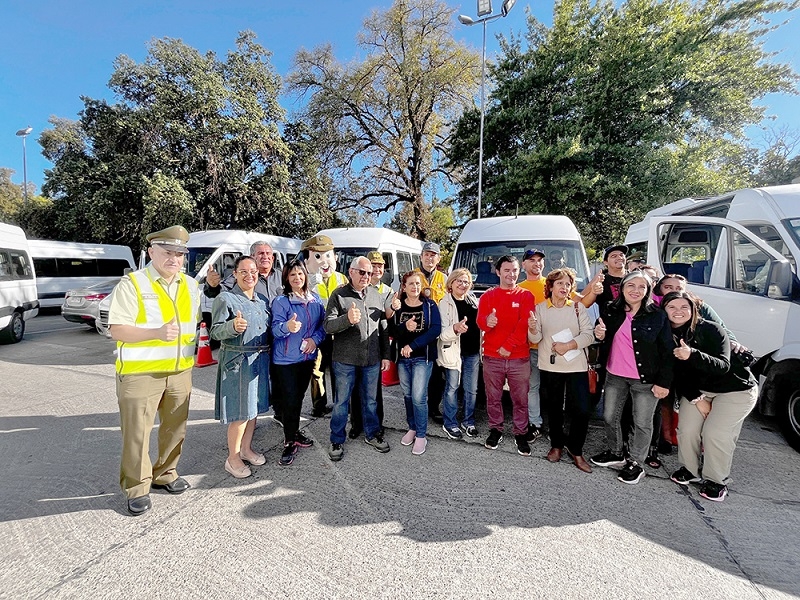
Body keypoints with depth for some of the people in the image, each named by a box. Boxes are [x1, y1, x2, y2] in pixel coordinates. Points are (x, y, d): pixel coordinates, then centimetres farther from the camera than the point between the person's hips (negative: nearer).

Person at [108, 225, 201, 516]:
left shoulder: (191, 286, 8)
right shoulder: (132, 283, -9)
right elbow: (117, 329, -14)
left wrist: (194, 345, 10)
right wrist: (156, 333, -27)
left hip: (180, 371, 5)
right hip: (140, 372, -5)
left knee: (175, 427, 15)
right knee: (137, 431, 5)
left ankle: (165, 474, 35)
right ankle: (137, 487, 22)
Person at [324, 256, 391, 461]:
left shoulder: (376, 295, 7)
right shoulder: (339, 295, -6)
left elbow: (383, 328, 11)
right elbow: (328, 326, -13)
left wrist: (386, 355, 10)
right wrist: (347, 319, -31)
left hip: (372, 360, 4)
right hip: (345, 360, -3)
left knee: (370, 400, 17)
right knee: (341, 402, 9)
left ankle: (372, 434, 35)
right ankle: (337, 441, 26)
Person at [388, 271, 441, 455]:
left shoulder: (429, 305, -2)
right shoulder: (397, 306, 3)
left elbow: (436, 329, -14)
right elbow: (391, 332, -5)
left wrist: (412, 345, -18)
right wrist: (404, 327, -26)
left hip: (423, 357, -3)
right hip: (402, 357, 3)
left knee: (418, 397, -7)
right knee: (407, 395, 13)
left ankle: (421, 436, 7)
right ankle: (412, 428, 31)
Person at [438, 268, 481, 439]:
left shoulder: (473, 300, 9)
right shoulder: (445, 303, -7)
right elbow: (443, 333, -15)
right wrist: (455, 328, -35)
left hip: (473, 351, 5)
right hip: (454, 351, -5)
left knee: (472, 389, 12)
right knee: (452, 388, 4)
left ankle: (468, 422, 28)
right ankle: (450, 424, 20)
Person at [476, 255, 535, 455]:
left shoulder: (526, 296, 4)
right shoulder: (487, 296, 7)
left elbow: (524, 325, -7)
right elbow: (480, 321, -7)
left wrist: (508, 346, -14)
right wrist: (487, 322, -31)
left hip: (519, 358, -1)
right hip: (492, 357, 1)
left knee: (520, 399, 7)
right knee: (493, 398, 12)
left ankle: (520, 434, 23)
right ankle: (495, 431, 28)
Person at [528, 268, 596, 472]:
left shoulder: (578, 307, 2)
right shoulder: (540, 308, 2)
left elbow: (588, 334, -4)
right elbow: (535, 339, -3)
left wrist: (569, 345, -17)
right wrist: (533, 329, -25)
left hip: (576, 365, 0)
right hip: (549, 366, 1)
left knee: (582, 410, -4)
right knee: (553, 408, 12)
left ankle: (575, 450, 17)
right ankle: (556, 445, 31)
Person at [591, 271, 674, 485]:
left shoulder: (657, 316, -9)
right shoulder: (610, 311, 1)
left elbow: (667, 351, -7)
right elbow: (602, 338, 16)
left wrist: (663, 382, -10)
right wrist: (599, 335, -8)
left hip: (645, 379, -4)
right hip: (615, 376, 4)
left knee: (642, 423, 8)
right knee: (610, 417, 14)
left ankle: (636, 463, 25)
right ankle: (615, 453, 35)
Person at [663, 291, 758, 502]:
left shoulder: (711, 330, -21)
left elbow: (723, 366, -29)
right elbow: (676, 373, -5)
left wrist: (692, 355, -45)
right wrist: (696, 399, -10)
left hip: (735, 389, -3)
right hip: (697, 389, 4)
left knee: (715, 433, -15)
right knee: (686, 430, -7)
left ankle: (716, 480, 8)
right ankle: (690, 470, 19)